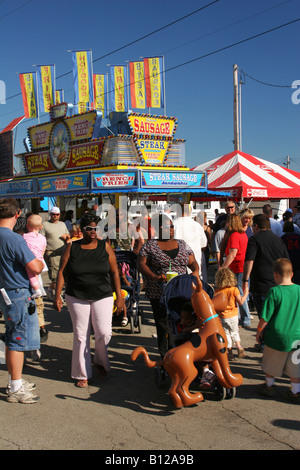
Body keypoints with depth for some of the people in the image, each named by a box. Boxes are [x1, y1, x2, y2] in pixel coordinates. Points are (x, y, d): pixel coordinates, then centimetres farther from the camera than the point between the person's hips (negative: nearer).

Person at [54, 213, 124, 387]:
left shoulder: (105, 246, 1)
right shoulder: (72, 247, 1)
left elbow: (114, 272, 3)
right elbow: (62, 272, 2)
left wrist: (119, 297, -1)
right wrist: (58, 296, -4)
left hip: (103, 296, 0)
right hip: (77, 298, 0)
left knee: (104, 333, -9)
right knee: (81, 335, 4)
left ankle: (101, 361, 22)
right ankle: (82, 374, 19)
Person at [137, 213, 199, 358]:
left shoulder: (182, 245, 13)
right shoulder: (150, 246, 1)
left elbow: (192, 262, 14)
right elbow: (141, 264, -6)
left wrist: (196, 271, -8)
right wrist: (154, 277, -22)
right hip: (159, 295, -3)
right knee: (163, 327, 2)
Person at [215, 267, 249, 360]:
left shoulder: (217, 291, -10)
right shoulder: (234, 289, -11)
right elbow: (241, 302, -8)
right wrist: (245, 293, 4)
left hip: (222, 317, -1)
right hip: (233, 316, 1)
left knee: (226, 334, 9)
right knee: (234, 332, 22)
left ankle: (230, 352, 11)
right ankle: (239, 346, 10)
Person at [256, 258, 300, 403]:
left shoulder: (275, 292, -17)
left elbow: (265, 317, -14)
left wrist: (259, 331, 1)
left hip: (276, 335, -3)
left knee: (270, 364, 19)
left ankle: (269, 386, 36)